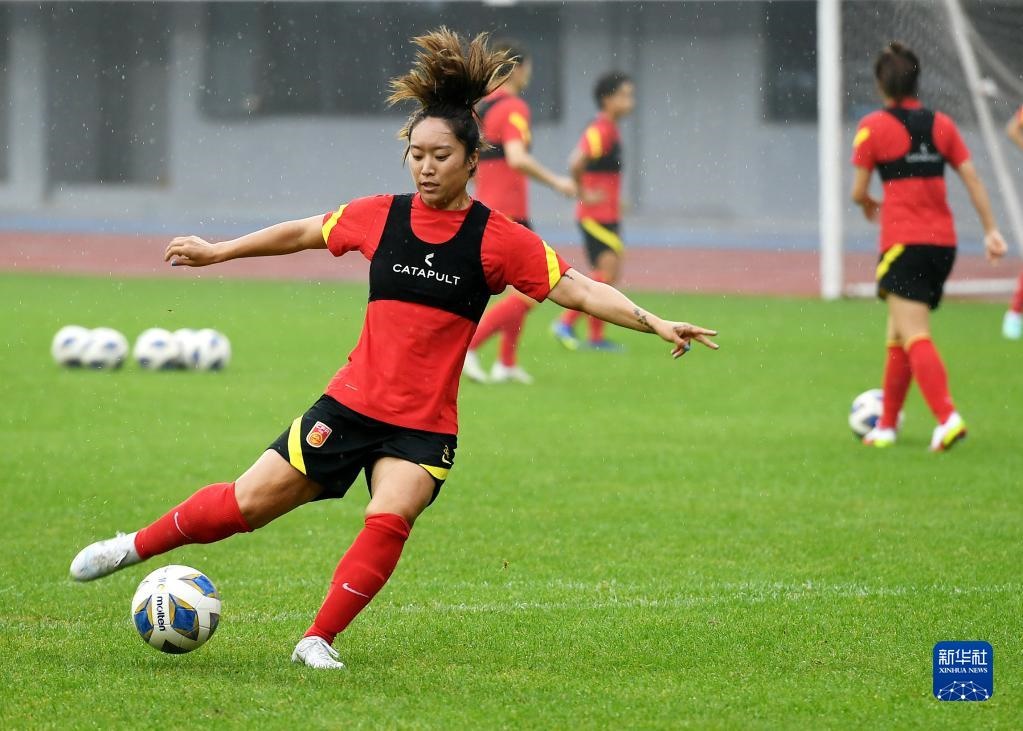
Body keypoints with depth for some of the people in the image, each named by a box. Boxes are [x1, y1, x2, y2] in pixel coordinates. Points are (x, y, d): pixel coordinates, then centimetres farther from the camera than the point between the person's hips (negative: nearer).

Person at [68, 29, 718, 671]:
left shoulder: (499, 240, -7)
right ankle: (134, 547, 23)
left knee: (389, 520, -27)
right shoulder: (379, 217, 2)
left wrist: (653, 323, -22)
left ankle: (319, 640, -12)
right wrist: (218, 252, 27)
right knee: (248, 504, 2)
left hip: (425, 427, -2)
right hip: (351, 403, 2)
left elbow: (578, 290, -10)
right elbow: (304, 233, 18)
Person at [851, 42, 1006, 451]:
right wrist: (991, 230, 8)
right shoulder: (941, 125, 10)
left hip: (904, 244, -6)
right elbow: (972, 179, 6)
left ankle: (947, 417, -28)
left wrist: (868, 205, 21)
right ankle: (886, 425, 24)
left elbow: (858, 191, -2)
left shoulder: (873, 127, -5)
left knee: (915, 337, -11)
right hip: (943, 242, 6)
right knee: (899, 335, 18)